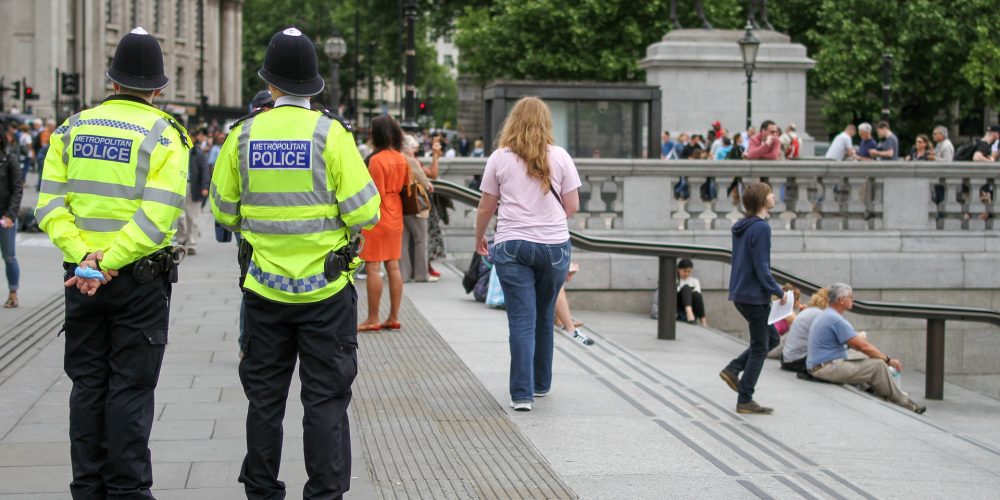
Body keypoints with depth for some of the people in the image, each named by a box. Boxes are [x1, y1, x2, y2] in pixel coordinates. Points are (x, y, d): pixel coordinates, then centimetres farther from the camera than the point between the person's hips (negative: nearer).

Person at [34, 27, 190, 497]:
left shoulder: (72, 129, 5)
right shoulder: (164, 136, -6)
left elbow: (50, 205, -5)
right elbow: (155, 216, -18)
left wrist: (84, 257, -13)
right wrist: (108, 265, -18)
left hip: (80, 276, 3)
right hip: (141, 281, -3)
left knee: (87, 384, 11)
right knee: (131, 388, 2)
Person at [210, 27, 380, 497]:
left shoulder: (243, 135, -2)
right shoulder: (331, 133, -11)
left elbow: (224, 212, 7)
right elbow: (364, 212, -13)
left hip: (264, 289, 3)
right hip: (326, 289, -3)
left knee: (265, 397, 12)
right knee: (326, 399, 4)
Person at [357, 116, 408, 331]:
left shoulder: (376, 160, -15)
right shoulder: (402, 159, 6)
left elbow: (376, 195, -17)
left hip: (377, 219, -8)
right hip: (395, 219, 8)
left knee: (373, 268, -3)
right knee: (393, 267, 10)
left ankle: (373, 319, -1)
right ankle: (393, 317, 13)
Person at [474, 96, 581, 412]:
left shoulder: (500, 158, 0)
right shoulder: (560, 157, 2)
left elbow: (486, 208, 4)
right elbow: (572, 206, 3)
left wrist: (479, 238, 22)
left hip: (512, 246, -1)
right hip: (554, 245, 1)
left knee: (522, 321, -2)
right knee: (544, 317, 16)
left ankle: (522, 394, -8)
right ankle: (541, 383, 29)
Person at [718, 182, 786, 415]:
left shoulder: (740, 227, 11)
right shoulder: (761, 228, -17)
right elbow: (762, 268, -20)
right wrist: (779, 292, -10)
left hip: (740, 294, 9)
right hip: (755, 296, -9)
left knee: (771, 337, 21)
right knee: (760, 348, 2)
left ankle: (733, 369, 11)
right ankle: (745, 401, 5)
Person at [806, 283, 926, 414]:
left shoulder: (826, 315, 15)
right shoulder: (836, 320, -18)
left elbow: (852, 344, 22)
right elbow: (863, 346, -17)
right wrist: (888, 360, -7)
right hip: (827, 368, -11)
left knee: (868, 359, 15)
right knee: (878, 365, -12)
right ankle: (904, 403, -2)